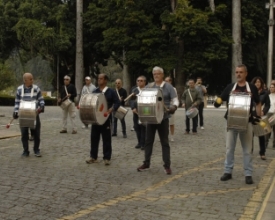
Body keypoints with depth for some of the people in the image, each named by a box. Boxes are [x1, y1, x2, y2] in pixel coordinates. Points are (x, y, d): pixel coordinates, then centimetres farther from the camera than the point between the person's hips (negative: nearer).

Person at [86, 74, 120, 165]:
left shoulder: (110, 92, -2)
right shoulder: (94, 91, 11)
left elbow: (117, 102, -7)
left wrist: (110, 110, -22)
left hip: (106, 118, -4)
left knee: (106, 139, 2)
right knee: (94, 138, 8)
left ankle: (107, 158, 10)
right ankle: (93, 157, 17)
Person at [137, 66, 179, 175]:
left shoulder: (168, 87, -2)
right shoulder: (149, 86, 9)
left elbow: (175, 99, -9)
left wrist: (174, 107, -31)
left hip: (163, 118, -4)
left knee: (164, 142, 2)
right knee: (148, 140, 9)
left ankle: (167, 165, 9)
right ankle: (146, 163, 20)